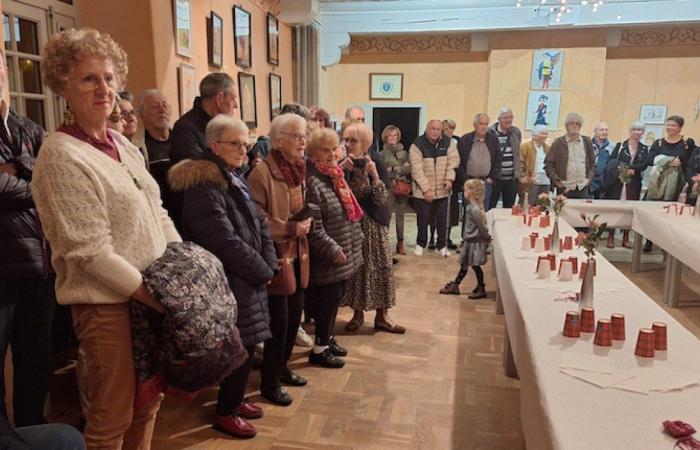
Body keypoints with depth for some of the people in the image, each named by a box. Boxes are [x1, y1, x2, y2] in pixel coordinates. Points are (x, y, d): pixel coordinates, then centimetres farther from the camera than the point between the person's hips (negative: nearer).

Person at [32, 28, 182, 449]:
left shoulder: (124, 144, 10)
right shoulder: (60, 155, -14)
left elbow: (156, 212, 13)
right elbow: (89, 250, -19)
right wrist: (147, 291, -16)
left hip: (153, 292, 7)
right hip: (107, 302, -7)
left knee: (148, 401, 20)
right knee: (113, 415, 8)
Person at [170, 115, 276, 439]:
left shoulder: (236, 181, 13)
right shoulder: (203, 186, -18)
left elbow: (260, 226, 13)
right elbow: (226, 242, -23)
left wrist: (268, 266, -1)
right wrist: (263, 271, -13)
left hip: (248, 279, 9)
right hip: (229, 283, -9)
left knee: (246, 346, 16)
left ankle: (234, 400, 35)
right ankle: (225, 412, 20)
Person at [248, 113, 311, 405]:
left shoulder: (299, 169, 9)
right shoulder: (262, 172, -16)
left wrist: (306, 222, 6)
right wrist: (291, 228, -19)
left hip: (297, 253, 8)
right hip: (275, 256, -8)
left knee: (295, 314, 15)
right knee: (279, 319, 0)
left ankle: (282, 367, 35)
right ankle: (269, 382, 17)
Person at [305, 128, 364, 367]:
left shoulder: (335, 175, 10)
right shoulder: (311, 181, -19)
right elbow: (314, 227, -24)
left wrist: (357, 239, 15)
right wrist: (334, 250, -20)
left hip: (346, 253, 9)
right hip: (328, 257, -9)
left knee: (336, 297, 17)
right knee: (328, 299, 1)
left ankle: (327, 338, 34)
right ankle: (319, 349, 17)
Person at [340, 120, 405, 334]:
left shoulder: (375, 164, -5)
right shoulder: (342, 165, -2)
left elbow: (381, 200, -12)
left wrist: (374, 175, -24)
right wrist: (341, 169, -22)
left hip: (373, 224, 0)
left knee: (380, 267, 3)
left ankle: (382, 316, 15)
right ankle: (358, 313, 21)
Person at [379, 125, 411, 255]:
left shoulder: (404, 152, 11)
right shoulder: (382, 153, 2)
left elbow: (409, 168, 1)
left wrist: (394, 169, -10)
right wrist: (402, 168, -10)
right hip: (389, 187, -3)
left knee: (400, 215, 7)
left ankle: (400, 242, 15)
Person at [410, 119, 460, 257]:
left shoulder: (448, 142, 0)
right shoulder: (417, 145, -12)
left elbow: (453, 161, 0)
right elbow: (417, 169, -16)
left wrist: (449, 178, -15)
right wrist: (426, 189, -18)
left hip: (442, 189, 3)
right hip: (423, 190, -3)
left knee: (443, 219, 9)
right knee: (423, 218, 7)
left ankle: (442, 245, 23)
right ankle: (420, 244, 25)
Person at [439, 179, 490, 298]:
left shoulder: (474, 209, -25)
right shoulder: (470, 206, 5)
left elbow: (482, 226, -19)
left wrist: (487, 238, -7)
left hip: (475, 242, -9)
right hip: (469, 240, 9)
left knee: (475, 265, 3)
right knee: (464, 264, 16)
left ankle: (481, 289, 17)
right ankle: (455, 286, 25)